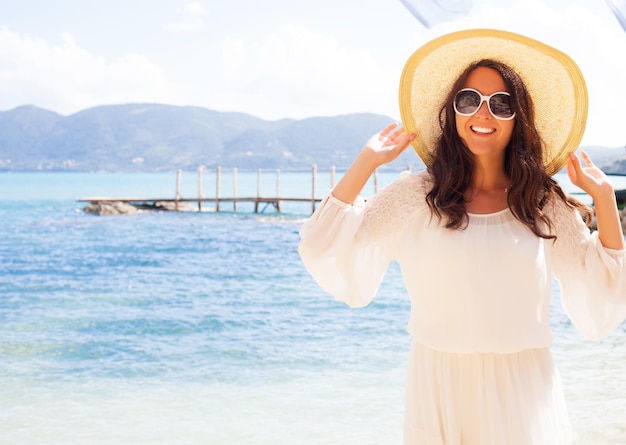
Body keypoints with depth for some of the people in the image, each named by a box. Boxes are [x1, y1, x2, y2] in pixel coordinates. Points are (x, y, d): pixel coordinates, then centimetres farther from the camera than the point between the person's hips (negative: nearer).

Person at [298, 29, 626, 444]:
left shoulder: (546, 206, 3)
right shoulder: (414, 196, -1)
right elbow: (325, 252, -8)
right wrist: (367, 161, -6)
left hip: (524, 394, 1)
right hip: (442, 390, -1)